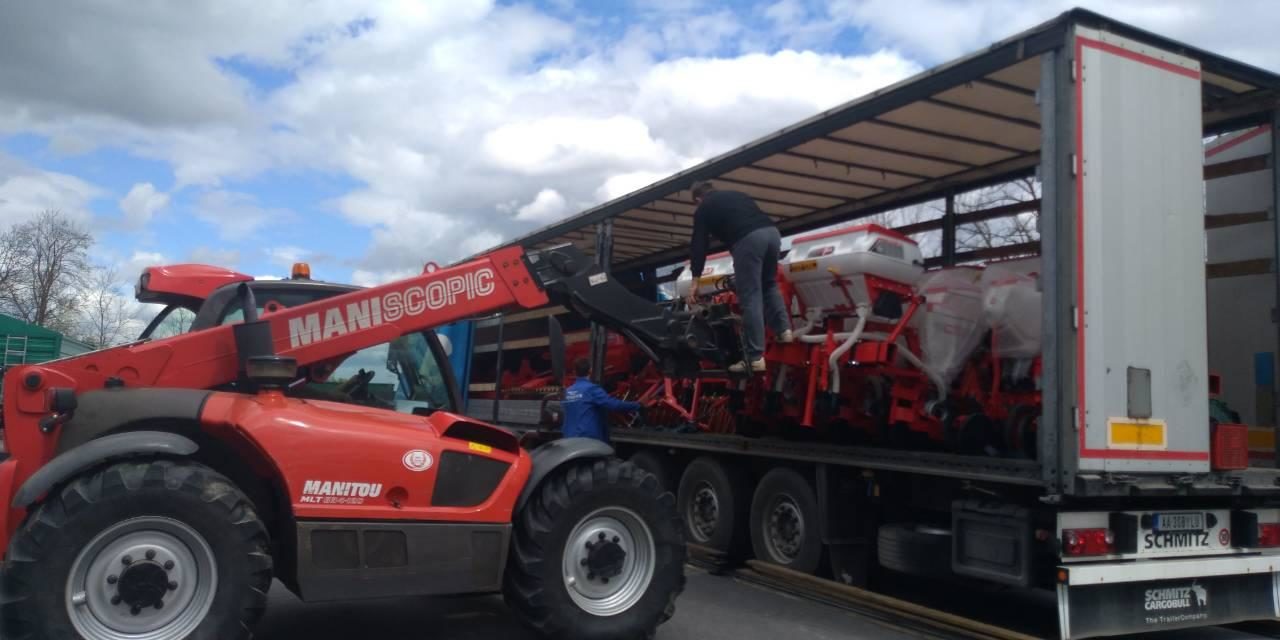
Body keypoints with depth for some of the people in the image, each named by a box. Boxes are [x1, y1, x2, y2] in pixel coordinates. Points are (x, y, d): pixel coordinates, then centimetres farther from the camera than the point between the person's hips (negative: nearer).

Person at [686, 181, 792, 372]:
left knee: (750, 298, -4)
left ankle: (755, 358, -6)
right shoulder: (738, 195, 36)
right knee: (769, 285, 27)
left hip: (748, 239, -6)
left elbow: (699, 244, 16)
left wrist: (695, 280, 18)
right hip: (771, 232, 6)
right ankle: (784, 329, 12)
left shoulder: (704, 208, 20)